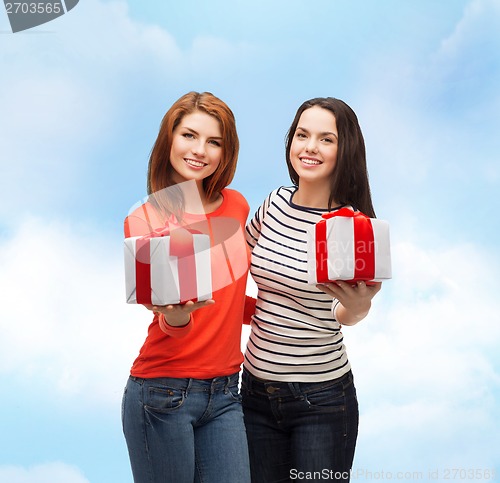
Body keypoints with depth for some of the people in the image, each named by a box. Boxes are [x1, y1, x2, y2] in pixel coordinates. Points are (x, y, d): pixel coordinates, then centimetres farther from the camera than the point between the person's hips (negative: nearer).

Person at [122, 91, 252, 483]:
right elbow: (166, 317, -14)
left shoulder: (236, 206, 6)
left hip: (224, 393, 4)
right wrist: (175, 316, -34)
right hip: (163, 394, -4)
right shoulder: (144, 221, -6)